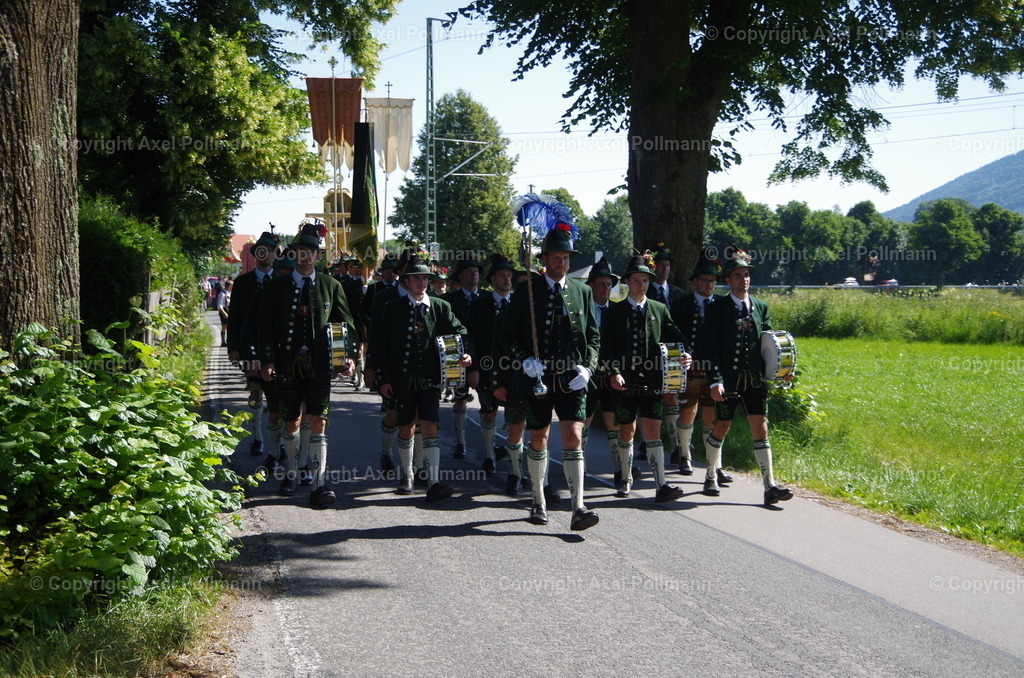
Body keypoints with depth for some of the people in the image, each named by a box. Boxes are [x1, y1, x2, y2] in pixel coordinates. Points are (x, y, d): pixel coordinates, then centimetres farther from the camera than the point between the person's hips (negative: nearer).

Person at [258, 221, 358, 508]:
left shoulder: (331, 286, 6)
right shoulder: (276, 287, 6)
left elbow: (347, 323, 6)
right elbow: (265, 327, 5)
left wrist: (349, 356, -7)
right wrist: (267, 360, -5)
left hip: (319, 364, -1)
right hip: (288, 363, 1)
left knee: (318, 421, -9)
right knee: (292, 422, 12)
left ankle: (319, 484, -12)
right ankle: (291, 473, 31)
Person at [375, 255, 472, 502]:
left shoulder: (441, 307, 4)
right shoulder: (393, 309, 3)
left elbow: (459, 332, 1)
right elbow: (381, 346, 3)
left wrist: (466, 353, -20)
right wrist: (383, 379, -2)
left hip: (430, 379, -1)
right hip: (403, 379, 1)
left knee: (430, 427, -11)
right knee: (406, 428, 12)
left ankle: (434, 483, -15)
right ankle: (407, 477, 29)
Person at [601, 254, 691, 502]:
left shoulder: (660, 310, 9)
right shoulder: (615, 312, 4)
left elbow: (674, 338, 8)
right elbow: (606, 347, -1)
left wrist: (683, 356, -13)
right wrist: (614, 373, -14)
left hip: (652, 380, 0)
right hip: (625, 381, 0)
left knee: (653, 430, -6)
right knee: (627, 431, 11)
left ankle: (661, 486, -10)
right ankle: (625, 479, 28)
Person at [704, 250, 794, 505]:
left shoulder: (760, 307, 10)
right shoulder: (717, 308, -3)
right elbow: (711, 348, -7)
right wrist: (715, 381, -15)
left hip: (755, 379, 3)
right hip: (728, 379, -3)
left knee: (760, 430, -2)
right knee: (721, 429, 9)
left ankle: (770, 486, -4)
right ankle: (711, 477, 29)